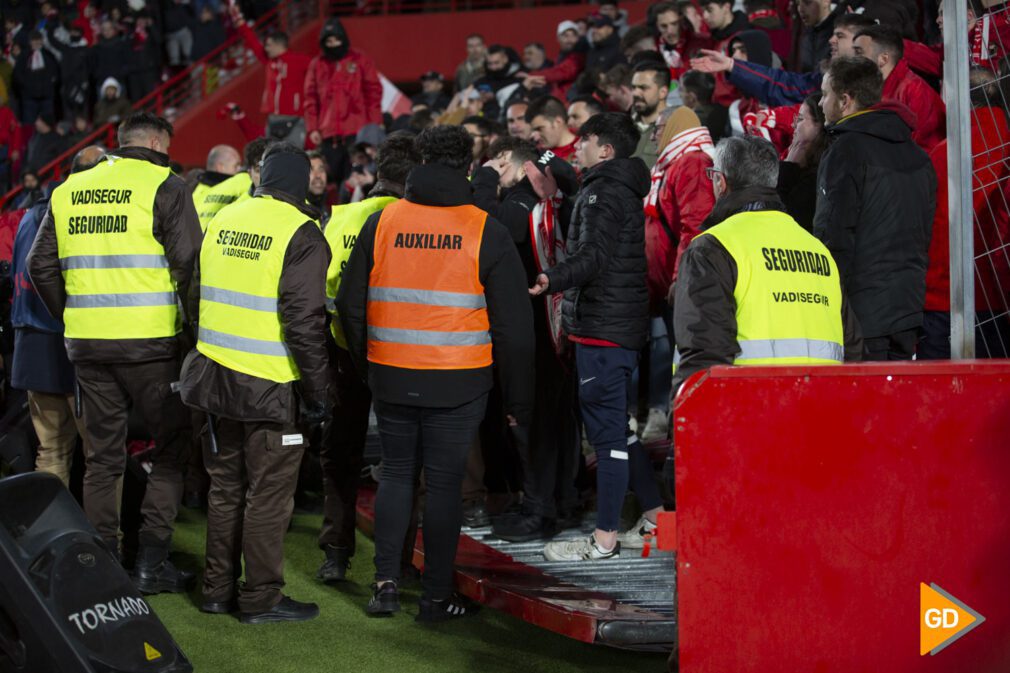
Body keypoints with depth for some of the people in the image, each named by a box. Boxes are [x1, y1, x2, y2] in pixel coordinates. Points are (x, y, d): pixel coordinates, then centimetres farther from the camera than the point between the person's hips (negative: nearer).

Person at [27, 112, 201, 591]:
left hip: (86, 345, 5)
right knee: (171, 447, 8)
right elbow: (188, 263, -12)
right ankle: (152, 562, 4)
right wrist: (186, 319, 1)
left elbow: (40, 265, 14)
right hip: (149, 343, -5)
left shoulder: (69, 190, 12)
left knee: (102, 456, 14)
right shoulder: (164, 187, -5)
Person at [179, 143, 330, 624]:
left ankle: (218, 588, 24)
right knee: (269, 495, 3)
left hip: (217, 379, 6)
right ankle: (260, 598, 9)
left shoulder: (223, 221, 7)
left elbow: (197, 295, 16)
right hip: (271, 387, -6)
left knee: (225, 487, 17)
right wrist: (317, 392, -12)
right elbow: (304, 321, -18)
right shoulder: (299, 234, -13)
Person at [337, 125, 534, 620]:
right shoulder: (487, 234, -5)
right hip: (457, 384, -2)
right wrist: (518, 400, 5)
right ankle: (436, 597, 11)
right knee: (444, 482, 5)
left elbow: (350, 305, 8)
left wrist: (364, 368, 22)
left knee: (395, 473, 17)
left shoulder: (381, 223, 1)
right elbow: (513, 325, -3)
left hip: (390, 378, 2)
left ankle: (385, 582, 12)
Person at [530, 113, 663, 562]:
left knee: (606, 428, -8)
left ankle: (604, 539, -6)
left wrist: (552, 280, -35)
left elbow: (594, 255, -25)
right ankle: (654, 515, 20)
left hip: (604, 327, -11)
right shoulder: (623, 188, 20)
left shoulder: (605, 191, -12)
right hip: (621, 324, 11)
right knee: (615, 425, 16)